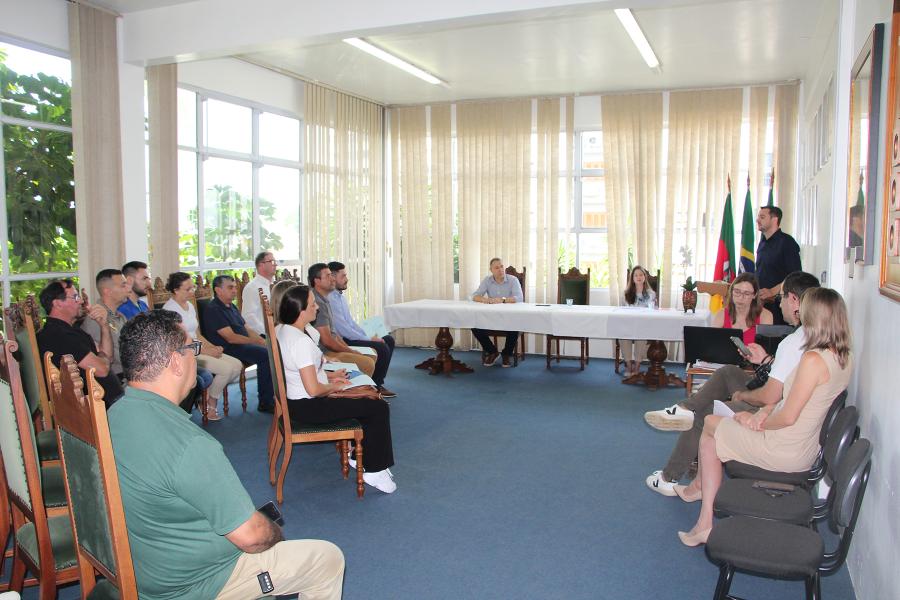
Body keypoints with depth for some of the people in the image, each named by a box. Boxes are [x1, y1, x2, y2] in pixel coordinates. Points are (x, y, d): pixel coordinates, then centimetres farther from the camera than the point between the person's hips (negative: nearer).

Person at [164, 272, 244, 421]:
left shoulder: (190, 305, 16)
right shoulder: (170, 308, -12)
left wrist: (213, 347, 1)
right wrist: (207, 351, -16)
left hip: (198, 349, 9)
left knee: (237, 365, -8)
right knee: (227, 368, -22)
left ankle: (211, 392, 7)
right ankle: (211, 403, -1)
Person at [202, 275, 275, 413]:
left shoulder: (232, 307, 21)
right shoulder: (213, 309, -10)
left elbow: (247, 329, 19)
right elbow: (231, 338, -17)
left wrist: (263, 341, 3)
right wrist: (257, 342, -16)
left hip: (243, 345, 9)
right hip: (227, 350, -9)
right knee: (265, 354, -27)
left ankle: (272, 396, -7)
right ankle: (265, 403, -21)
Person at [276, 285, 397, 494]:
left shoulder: (281, 330, 3)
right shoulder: (301, 342, -28)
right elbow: (313, 389, -28)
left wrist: (329, 376, 11)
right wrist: (334, 386, -9)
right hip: (307, 407, -10)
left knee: (367, 401, 22)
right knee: (379, 408, -7)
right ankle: (375, 471, 2)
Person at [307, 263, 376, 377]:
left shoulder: (324, 300, 15)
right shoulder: (317, 303, -18)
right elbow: (327, 340, -21)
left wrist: (350, 349, 8)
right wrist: (351, 352, -10)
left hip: (331, 348, 11)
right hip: (325, 353, -11)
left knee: (371, 357, 11)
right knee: (368, 363, -19)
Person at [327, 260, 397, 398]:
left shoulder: (340, 296, 14)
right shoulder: (331, 299, -19)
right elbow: (343, 329, -22)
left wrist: (369, 336, 5)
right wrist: (369, 340, -15)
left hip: (350, 337, 11)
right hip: (342, 342, -11)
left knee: (388, 340, 7)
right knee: (382, 348, -21)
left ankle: (378, 383, 9)